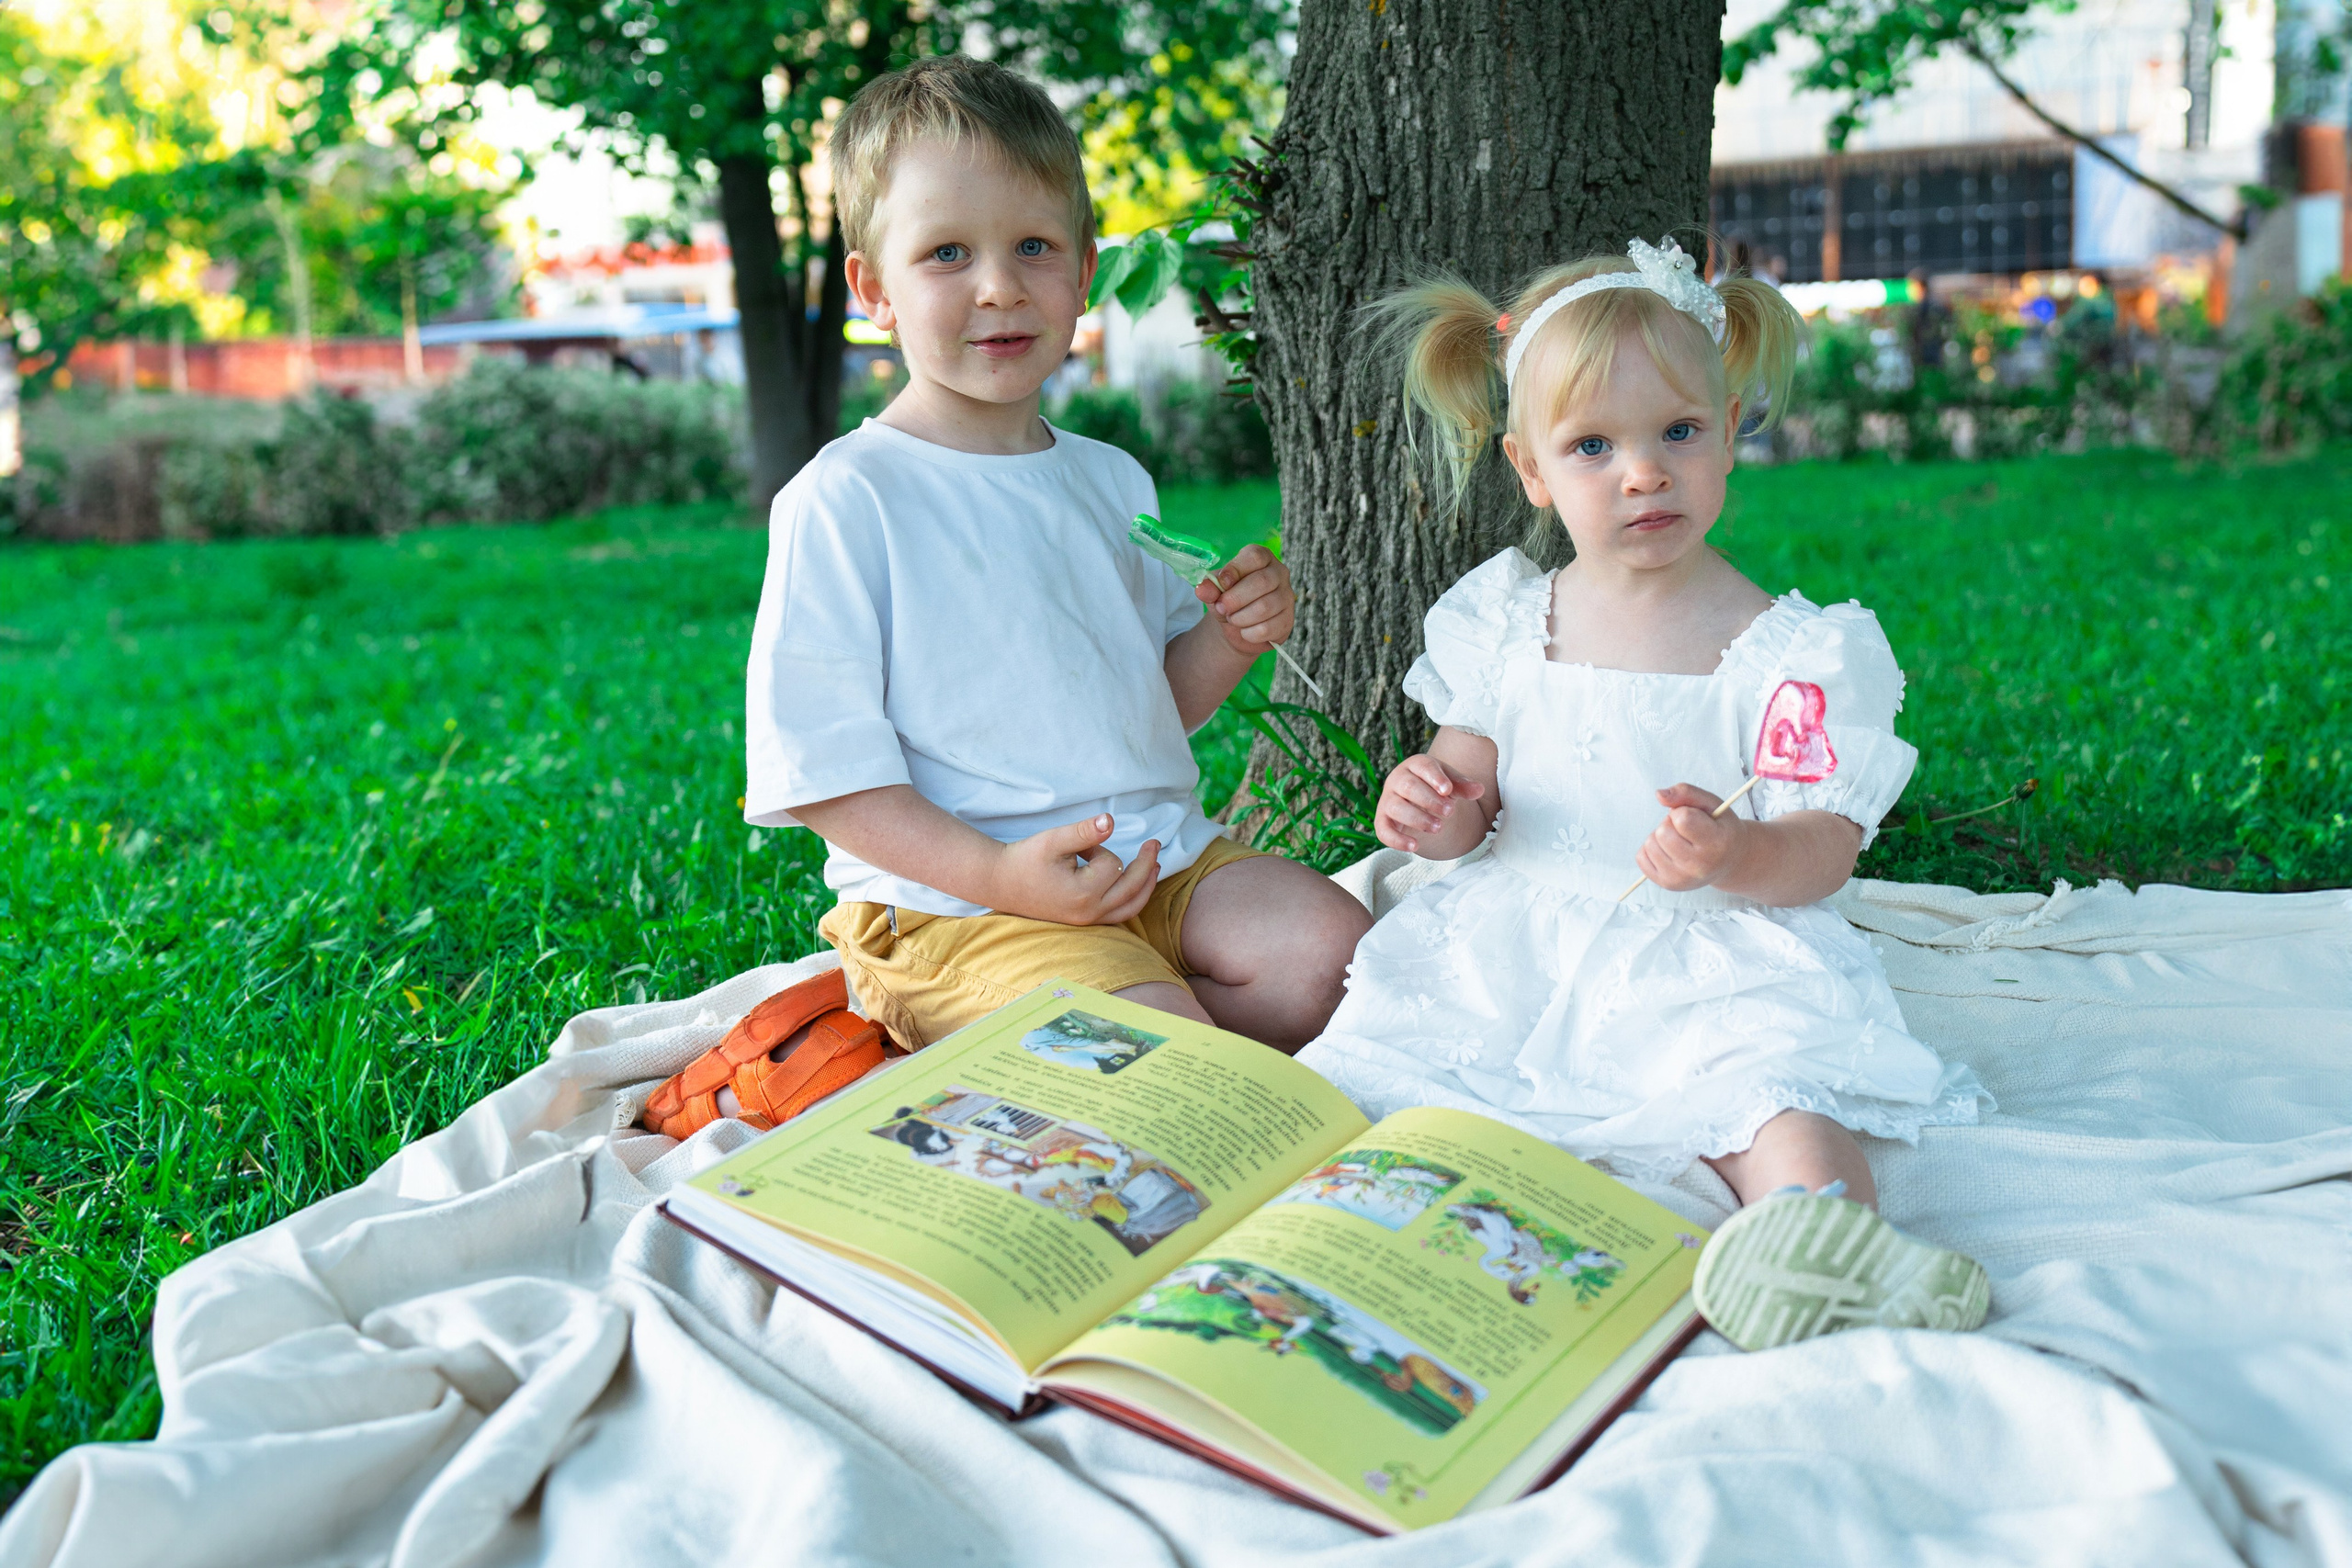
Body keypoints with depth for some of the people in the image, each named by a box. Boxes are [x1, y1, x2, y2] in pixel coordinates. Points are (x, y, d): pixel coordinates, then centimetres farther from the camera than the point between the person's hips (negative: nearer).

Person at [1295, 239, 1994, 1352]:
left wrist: (1734, 856, -29)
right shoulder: (1505, 625, 7)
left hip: (1709, 974, -5)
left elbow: (1823, 855, -6)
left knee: (1775, 1097, -35)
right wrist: (1432, 809, -9)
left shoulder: (1786, 651, -4)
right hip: (1512, 958, 5)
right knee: (1360, 1072, -19)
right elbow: (1471, 800, 16)